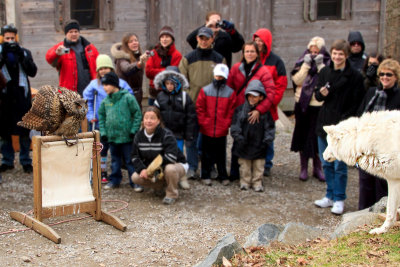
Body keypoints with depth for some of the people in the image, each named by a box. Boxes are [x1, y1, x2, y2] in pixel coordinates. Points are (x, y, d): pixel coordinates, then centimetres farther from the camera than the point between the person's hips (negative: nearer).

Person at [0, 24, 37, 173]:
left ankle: (25, 161, 10)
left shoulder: (24, 52, 9)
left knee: (24, 131, 1)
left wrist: (21, 55, -13)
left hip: (22, 97, 0)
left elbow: (32, 72, -4)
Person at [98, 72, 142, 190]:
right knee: (115, 159, 15)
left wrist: (134, 130, -9)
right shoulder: (105, 100, 5)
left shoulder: (127, 97, -9)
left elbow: (137, 114, -6)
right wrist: (103, 132, 7)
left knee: (130, 160, 0)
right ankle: (115, 180, 27)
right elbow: (101, 115, 15)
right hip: (112, 136, 5)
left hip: (126, 136, -5)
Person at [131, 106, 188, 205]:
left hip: (176, 164, -6)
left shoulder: (166, 135, -23)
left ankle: (172, 194, -12)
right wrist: (142, 169, -19)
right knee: (135, 177, -15)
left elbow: (171, 157, -33)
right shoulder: (139, 136, -4)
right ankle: (161, 185, 9)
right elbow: (135, 156, 1)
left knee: (169, 169, -41)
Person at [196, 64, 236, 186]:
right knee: (207, 154, 9)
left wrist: (226, 125, -6)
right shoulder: (205, 90, 0)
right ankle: (206, 175, 18)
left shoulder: (230, 93, 1)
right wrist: (203, 122, -5)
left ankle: (223, 176, 19)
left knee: (221, 154, 9)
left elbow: (231, 112, 1)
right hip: (207, 130, 0)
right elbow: (199, 109, 1)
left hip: (222, 131, 0)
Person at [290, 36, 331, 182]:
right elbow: (297, 80, -7)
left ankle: (317, 168, 17)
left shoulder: (327, 64, 1)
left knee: (318, 136, 4)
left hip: (319, 106, -2)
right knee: (303, 135, 7)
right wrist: (306, 65, -13)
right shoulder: (302, 62, 6)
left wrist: (320, 66, -17)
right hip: (303, 104, 2)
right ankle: (303, 168, 17)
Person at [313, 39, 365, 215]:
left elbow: (357, 103, -6)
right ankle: (330, 196, 25)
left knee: (340, 166, 1)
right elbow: (317, 95, 11)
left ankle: (339, 199, 12)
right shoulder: (324, 72, 6)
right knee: (326, 164, 12)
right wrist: (321, 93, -12)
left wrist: (344, 120, -16)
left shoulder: (354, 76, -6)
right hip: (324, 123, 5)